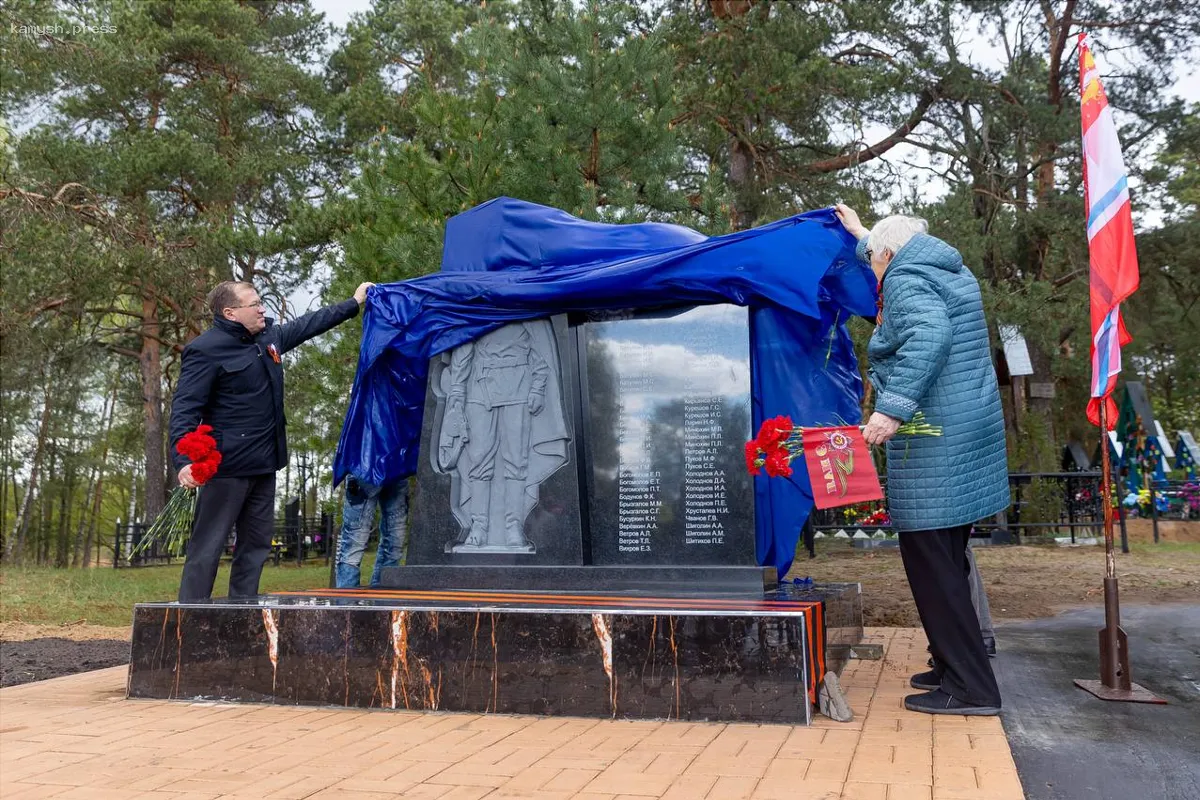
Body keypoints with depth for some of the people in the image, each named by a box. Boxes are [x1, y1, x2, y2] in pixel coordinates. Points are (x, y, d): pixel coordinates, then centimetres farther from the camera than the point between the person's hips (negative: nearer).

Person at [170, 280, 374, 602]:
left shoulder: (269, 337, 11)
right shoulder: (206, 350, -13)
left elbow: (307, 324, 26)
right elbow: (184, 409, -17)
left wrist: (354, 303, 30)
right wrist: (184, 460, -30)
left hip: (263, 466, 9)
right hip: (226, 467, -8)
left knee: (256, 545, 12)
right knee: (207, 548, -3)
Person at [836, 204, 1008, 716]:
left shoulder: (904, 279, -10)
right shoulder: (953, 273, 18)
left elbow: (931, 334, -29)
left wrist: (893, 408, -34)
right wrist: (863, 235, 50)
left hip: (933, 443, -10)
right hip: (971, 430, 10)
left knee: (930, 562, -5)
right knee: (946, 558, 16)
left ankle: (971, 689, -1)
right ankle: (954, 667, 26)